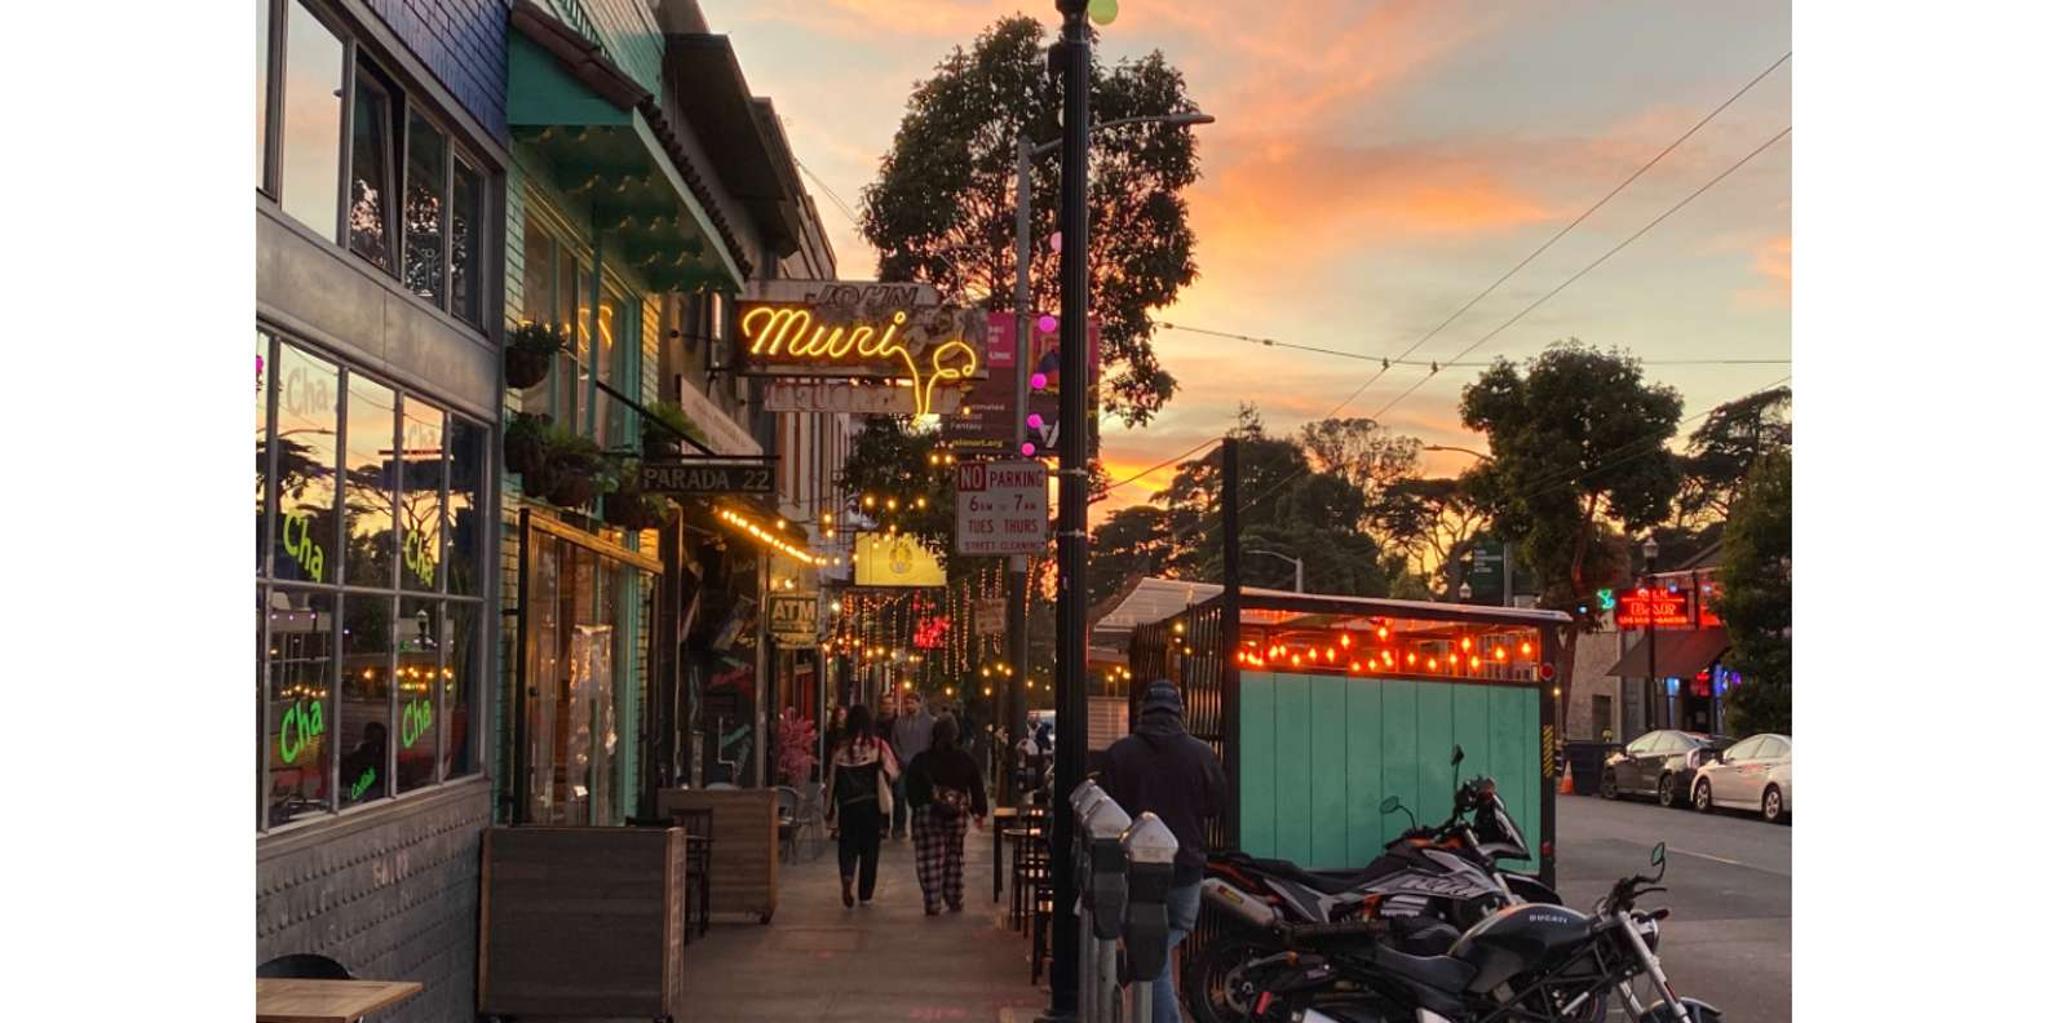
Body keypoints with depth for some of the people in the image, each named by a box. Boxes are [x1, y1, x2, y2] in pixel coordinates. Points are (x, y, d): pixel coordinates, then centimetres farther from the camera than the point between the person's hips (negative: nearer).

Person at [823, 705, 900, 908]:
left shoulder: (841, 749, -2)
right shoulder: (878, 746, -7)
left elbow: (832, 780, 1)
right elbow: (893, 773, -5)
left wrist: (830, 811, 9)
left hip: (847, 806, 1)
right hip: (873, 804, -1)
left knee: (848, 844, 10)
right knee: (870, 847, 10)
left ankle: (846, 876, -19)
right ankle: (866, 894, 13)